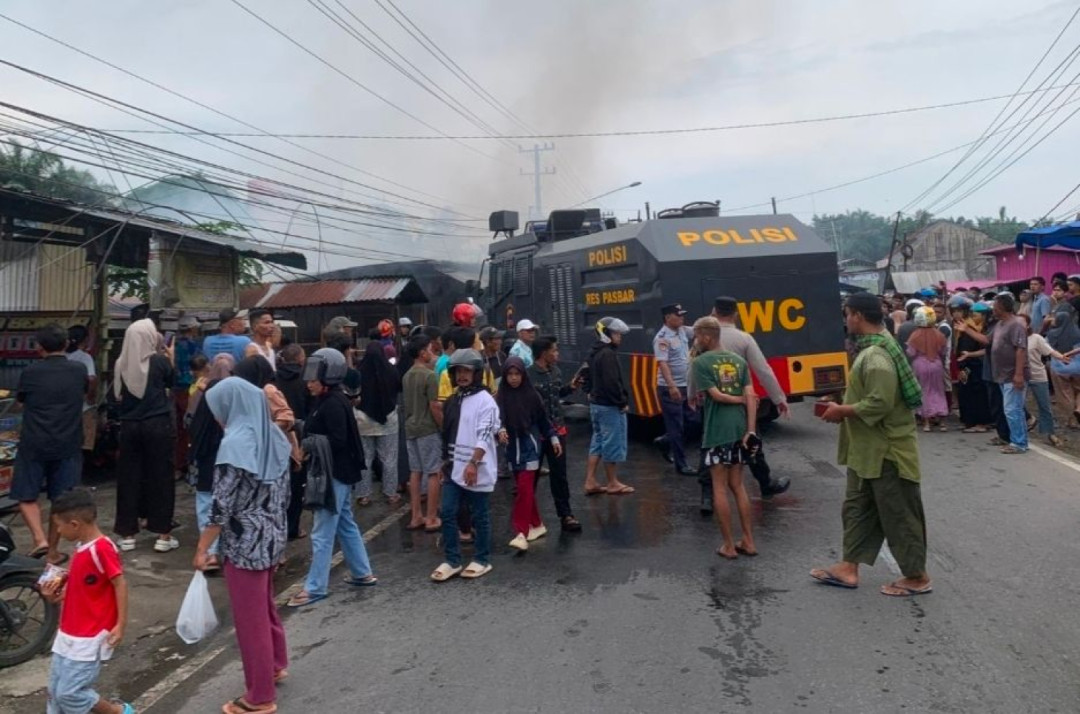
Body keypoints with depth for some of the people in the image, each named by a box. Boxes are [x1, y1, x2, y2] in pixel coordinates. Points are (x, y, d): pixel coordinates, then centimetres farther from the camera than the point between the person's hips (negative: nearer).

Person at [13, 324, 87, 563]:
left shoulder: (30, 372, -6)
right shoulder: (79, 370, -1)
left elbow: (19, 399, 13)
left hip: (34, 445, -2)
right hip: (68, 445, 2)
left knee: (26, 496, 12)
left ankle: (40, 539, -4)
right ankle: (53, 551, 13)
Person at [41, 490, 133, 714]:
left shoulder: (102, 548, -22)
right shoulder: (81, 547, 6)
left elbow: (120, 584, -20)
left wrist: (120, 625, -20)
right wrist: (57, 592, 3)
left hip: (89, 638, -9)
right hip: (68, 634, 9)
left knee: (69, 692, -4)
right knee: (56, 690, 15)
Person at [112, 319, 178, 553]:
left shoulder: (122, 364, -1)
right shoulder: (159, 361, -9)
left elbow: (117, 394, 12)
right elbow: (172, 382, 10)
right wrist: (170, 359, 21)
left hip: (129, 426, 3)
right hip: (158, 425, -3)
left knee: (128, 477, 10)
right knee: (161, 476, 4)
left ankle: (127, 534, 16)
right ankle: (163, 535, 7)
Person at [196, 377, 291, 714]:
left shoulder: (235, 444, -21)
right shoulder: (273, 435, 2)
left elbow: (222, 505, -19)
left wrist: (202, 549, -8)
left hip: (245, 543, -8)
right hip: (272, 536, 8)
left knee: (250, 618, 7)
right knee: (265, 604, 27)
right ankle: (276, 664, 46)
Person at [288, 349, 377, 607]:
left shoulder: (333, 404, -19)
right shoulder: (327, 401, 12)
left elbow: (337, 441, -24)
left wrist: (306, 444, -18)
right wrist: (305, 439, -2)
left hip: (335, 474, -11)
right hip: (337, 473, 11)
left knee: (322, 532, -3)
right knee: (346, 524, 18)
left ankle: (314, 587, 4)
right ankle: (362, 573, 29)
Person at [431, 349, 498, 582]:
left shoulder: (485, 401, -11)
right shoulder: (453, 401, 13)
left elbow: (484, 436, -19)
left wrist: (473, 463, -27)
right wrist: (448, 459, 20)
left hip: (477, 469, -7)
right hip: (454, 467, 7)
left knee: (480, 517, 4)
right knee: (447, 513, 5)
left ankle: (482, 560, 18)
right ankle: (452, 561, 15)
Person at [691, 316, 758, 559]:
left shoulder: (701, 362, -6)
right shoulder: (739, 361, 8)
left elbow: (716, 395, -13)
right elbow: (750, 397, 0)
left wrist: (740, 400, 2)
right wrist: (750, 430, -3)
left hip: (716, 432, -5)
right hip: (739, 430, 5)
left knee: (719, 488, 4)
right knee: (737, 486, 15)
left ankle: (729, 545, 8)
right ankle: (748, 541, 18)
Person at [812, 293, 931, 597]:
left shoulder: (876, 356, -24)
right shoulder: (874, 348, 11)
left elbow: (879, 404, -29)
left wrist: (842, 411, -17)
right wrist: (844, 408, 10)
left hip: (887, 451, -11)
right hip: (870, 449, 11)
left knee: (898, 515, 3)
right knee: (857, 507, 15)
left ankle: (917, 577, 17)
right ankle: (849, 568, 24)